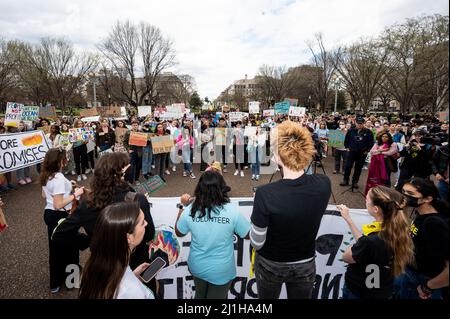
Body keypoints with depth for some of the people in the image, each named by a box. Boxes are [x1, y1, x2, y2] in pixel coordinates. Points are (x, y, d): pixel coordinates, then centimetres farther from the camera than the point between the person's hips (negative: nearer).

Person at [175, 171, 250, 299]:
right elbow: (249, 235, -11)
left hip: (197, 267, 3)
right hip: (221, 271, -2)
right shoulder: (232, 211, -25)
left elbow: (179, 232, 0)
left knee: (200, 295, 32)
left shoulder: (190, 210, -20)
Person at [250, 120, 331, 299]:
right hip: (305, 265, 3)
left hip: (270, 265, -2)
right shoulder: (324, 184, -23)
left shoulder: (265, 194, -34)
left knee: (266, 297, 28)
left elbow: (257, 243, -21)